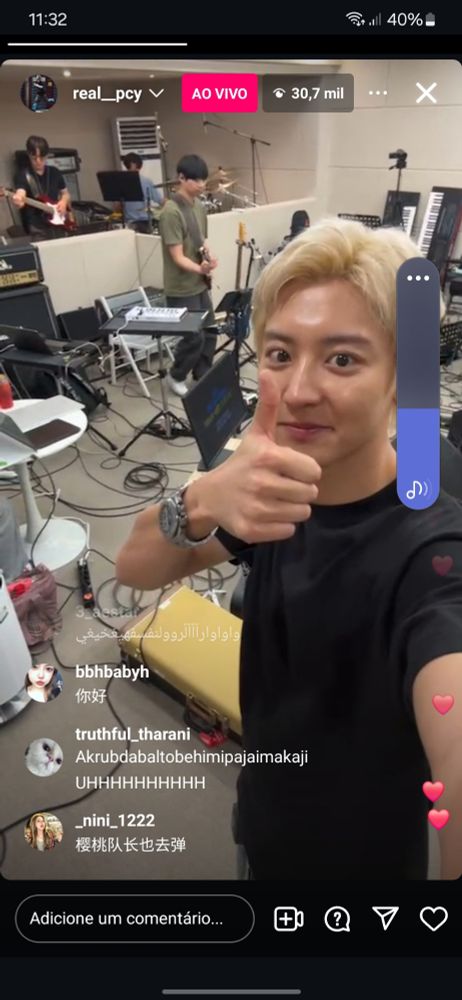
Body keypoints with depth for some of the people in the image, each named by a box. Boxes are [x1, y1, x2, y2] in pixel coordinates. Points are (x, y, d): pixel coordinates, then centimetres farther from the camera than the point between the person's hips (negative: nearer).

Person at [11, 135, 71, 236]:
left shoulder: (55, 173, 12)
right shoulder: (22, 174, -4)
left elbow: (66, 194, 24)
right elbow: (20, 193, -22)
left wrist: (64, 202, 0)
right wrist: (19, 200, -46)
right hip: (37, 228, -4)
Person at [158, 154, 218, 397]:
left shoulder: (199, 207, 7)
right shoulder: (171, 212, -19)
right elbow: (177, 257, -22)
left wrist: (209, 258, -5)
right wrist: (200, 269, -39)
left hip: (200, 284, 8)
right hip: (181, 289, -8)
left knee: (209, 332, 11)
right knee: (194, 337, -3)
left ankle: (202, 378, 28)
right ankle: (176, 377, 20)